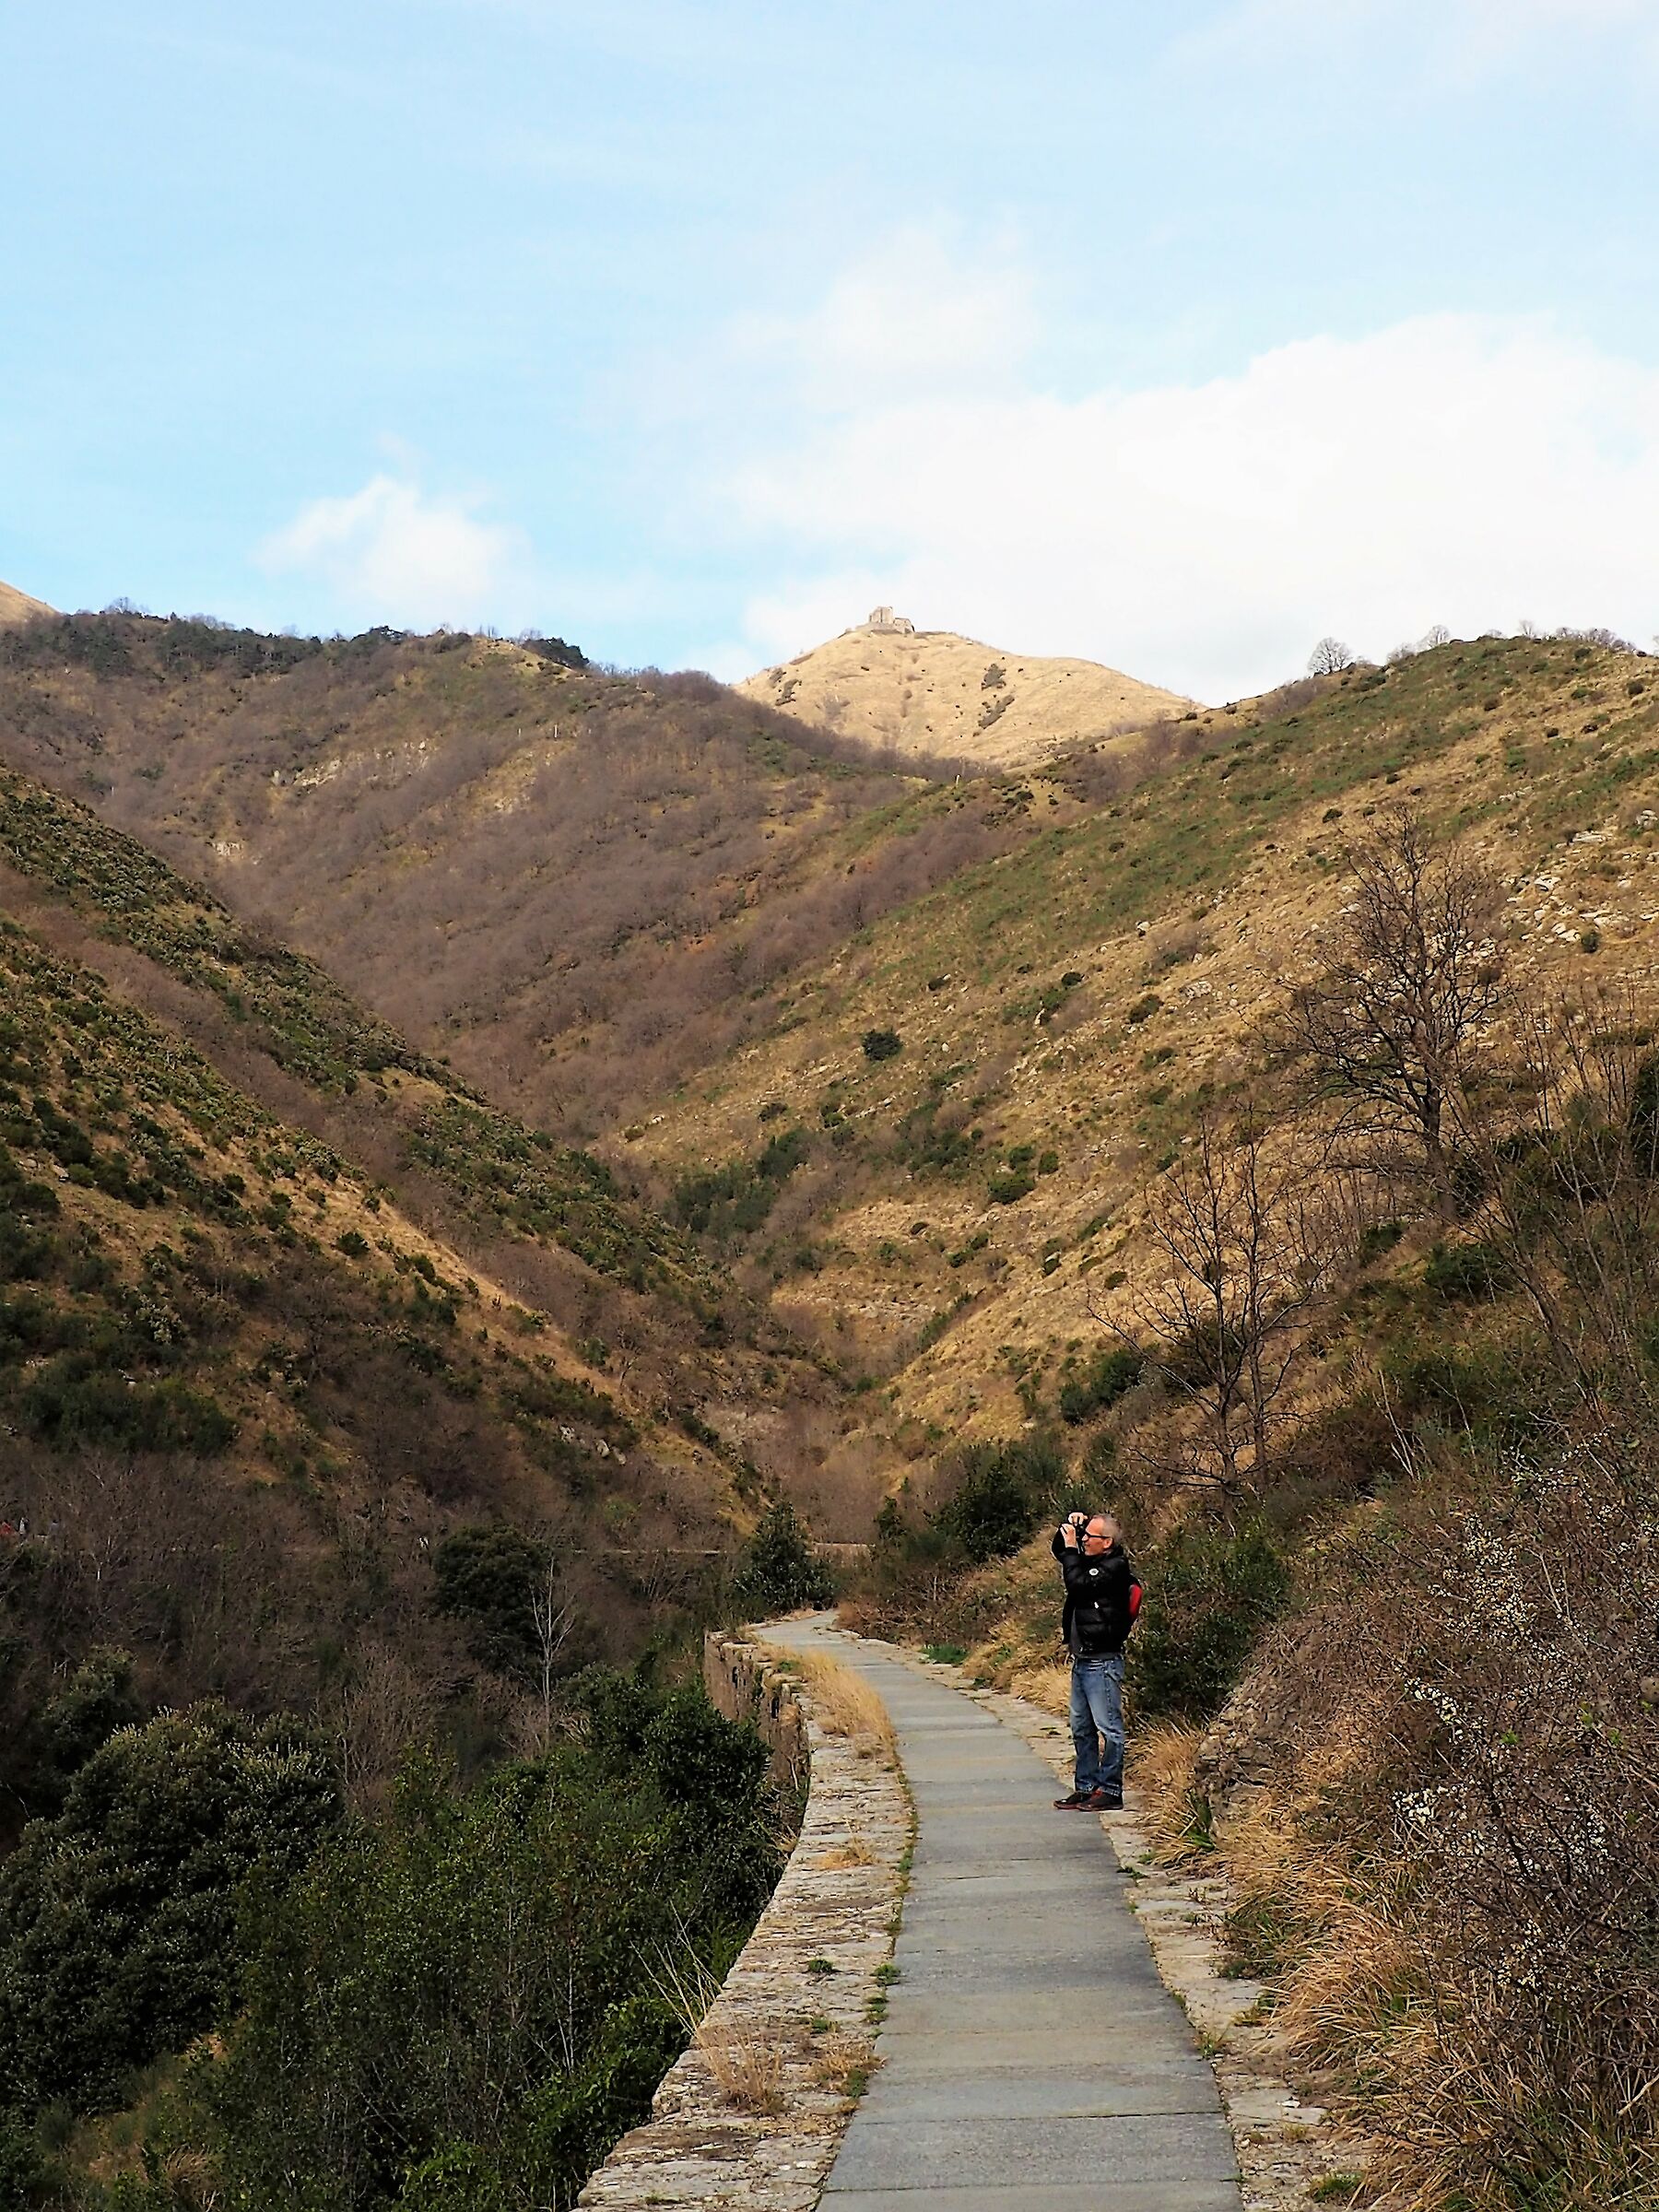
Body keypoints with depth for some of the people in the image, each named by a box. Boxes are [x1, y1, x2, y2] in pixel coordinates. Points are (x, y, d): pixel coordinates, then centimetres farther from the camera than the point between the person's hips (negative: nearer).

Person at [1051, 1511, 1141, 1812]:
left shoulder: (1116, 1567, -13)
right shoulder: (1090, 1560, 13)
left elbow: (1078, 1584, -22)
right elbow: (1058, 1551, 28)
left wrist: (1071, 1548, -11)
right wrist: (1069, 1527, 9)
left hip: (1103, 1661, -10)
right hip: (1082, 1660, 10)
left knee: (1108, 1728, -5)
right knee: (1082, 1729, 13)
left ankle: (1110, 1791, -2)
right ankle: (1086, 1788, 19)